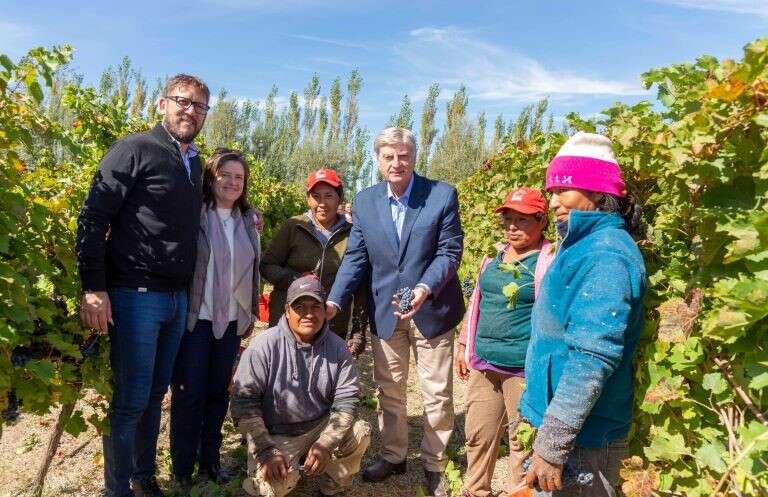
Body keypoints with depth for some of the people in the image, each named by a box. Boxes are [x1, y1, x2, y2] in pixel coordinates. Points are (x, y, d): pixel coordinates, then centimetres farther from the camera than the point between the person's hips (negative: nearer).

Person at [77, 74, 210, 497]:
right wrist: (93, 288, -18)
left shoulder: (194, 164, 15)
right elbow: (92, 217, -12)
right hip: (135, 295, -7)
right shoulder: (134, 150, -7)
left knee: (154, 395, 16)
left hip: (178, 299, 7)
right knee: (130, 400, 1)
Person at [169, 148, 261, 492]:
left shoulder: (248, 219, 8)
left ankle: (210, 460, 29)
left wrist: (250, 313, 12)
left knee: (219, 391, 13)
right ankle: (182, 468, 20)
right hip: (195, 317, -4)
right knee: (189, 393, 3)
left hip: (232, 320, 5)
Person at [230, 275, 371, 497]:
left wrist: (325, 445, -21)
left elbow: (346, 400, -9)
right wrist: (266, 451, -24)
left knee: (360, 433, -22)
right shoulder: (263, 346, -16)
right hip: (275, 435, -3)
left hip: (322, 427, 3)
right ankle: (258, 473, 11)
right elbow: (244, 402, -16)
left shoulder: (337, 348, -7)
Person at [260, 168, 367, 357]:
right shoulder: (293, 227, 0)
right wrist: (295, 280, -13)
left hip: (335, 329, 0)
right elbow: (267, 265, 5)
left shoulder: (351, 234, 2)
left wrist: (359, 330, 3)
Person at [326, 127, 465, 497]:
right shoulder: (364, 201, 0)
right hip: (384, 312, 3)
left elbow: (450, 252, -11)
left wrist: (425, 289, -28)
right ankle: (392, 455, 36)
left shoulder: (443, 195, -9)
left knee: (437, 393, 10)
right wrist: (334, 300, -13)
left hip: (432, 310, -2)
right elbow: (355, 257, 0)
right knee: (389, 390, 16)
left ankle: (434, 464, 29)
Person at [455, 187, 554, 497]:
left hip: (525, 367, -6)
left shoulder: (550, 261, -10)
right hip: (483, 362, 6)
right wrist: (464, 345, 17)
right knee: (478, 434, 16)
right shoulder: (495, 255, 10)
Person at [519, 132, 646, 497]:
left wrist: (551, 446, -25)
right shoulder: (585, 245, 10)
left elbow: (591, 360, -28)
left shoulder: (605, 255, -22)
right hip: (567, 423, 9)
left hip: (581, 436, -9)